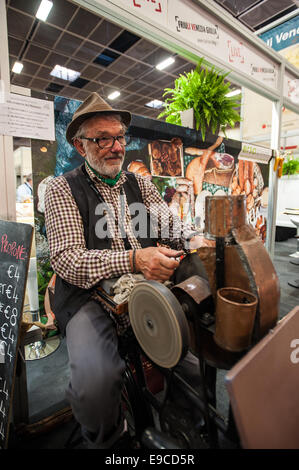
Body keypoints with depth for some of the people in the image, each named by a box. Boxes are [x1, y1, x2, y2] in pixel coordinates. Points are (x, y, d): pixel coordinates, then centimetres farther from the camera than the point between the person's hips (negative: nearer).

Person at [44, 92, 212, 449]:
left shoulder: (140, 184, 15)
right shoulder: (62, 188, 0)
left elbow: (168, 220, 7)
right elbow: (66, 259, -11)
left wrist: (193, 238, -16)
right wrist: (133, 260, -24)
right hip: (90, 295, -4)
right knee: (96, 382, -28)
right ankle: (106, 442, 11)